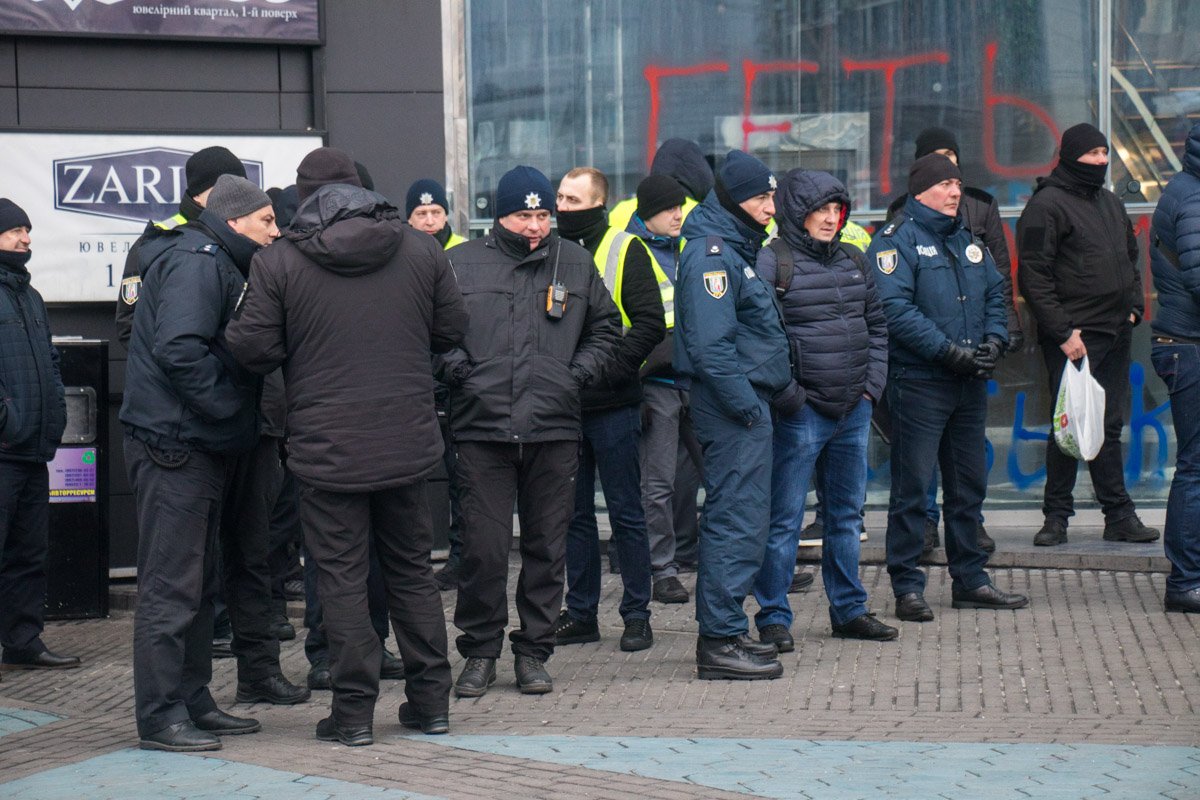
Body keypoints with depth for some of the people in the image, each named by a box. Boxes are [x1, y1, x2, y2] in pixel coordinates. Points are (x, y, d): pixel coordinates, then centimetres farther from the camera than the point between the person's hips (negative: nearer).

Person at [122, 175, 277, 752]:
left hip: (200, 446, 11)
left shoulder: (219, 266, 20)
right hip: (174, 445, -11)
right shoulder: (197, 263, -13)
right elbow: (178, 348, -25)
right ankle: (160, 717, -5)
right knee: (170, 585, -8)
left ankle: (192, 702, 22)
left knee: (198, 581, 15)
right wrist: (232, 408, -20)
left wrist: (239, 421, 11)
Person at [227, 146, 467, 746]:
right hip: (408, 443, 3)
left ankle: (354, 710, 4)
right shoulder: (422, 252, 2)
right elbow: (451, 330, 9)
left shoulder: (278, 262, -8)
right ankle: (430, 701, 20)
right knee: (412, 570, 15)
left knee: (341, 577, 3)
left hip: (326, 448, -3)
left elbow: (252, 348, -9)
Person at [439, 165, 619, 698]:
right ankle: (479, 652, 10)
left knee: (547, 547, 6)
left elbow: (606, 328, 22)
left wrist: (581, 371, 8)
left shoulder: (576, 264, 11)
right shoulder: (461, 263, 4)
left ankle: (534, 652, 17)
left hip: (554, 432, 2)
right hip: (482, 429, -2)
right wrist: (455, 369, -6)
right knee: (483, 548, -4)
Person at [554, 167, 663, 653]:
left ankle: (637, 615, 8)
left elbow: (650, 322, -9)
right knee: (574, 512, 10)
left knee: (625, 513, 1)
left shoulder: (625, 251, -3)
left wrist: (608, 370, -17)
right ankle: (581, 613, 17)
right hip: (562, 406, 5)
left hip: (611, 406, -5)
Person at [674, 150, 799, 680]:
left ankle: (722, 631, 22)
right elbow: (710, 346, -24)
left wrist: (783, 388, 14)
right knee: (738, 522, -9)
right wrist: (749, 407, -21)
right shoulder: (711, 253, -16)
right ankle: (721, 642, -7)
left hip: (748, 404, 11)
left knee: (734, 519, 15)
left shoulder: (736, 248, 18)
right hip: (733, 407, -11)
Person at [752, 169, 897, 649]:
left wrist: (871, 385, 9)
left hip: (854, 411, 7)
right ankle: (773, 617, 5)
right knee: (784, 518, -3)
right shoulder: (771, 262, -8)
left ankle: (849, 610, 25)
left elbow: (877, 326, 20)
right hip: (800, 412, -7)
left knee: (846, 514, 15)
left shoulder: (853, 262, 13)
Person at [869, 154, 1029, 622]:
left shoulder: (968, 242, 16)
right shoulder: (897, 240, -7)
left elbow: (994, 295, 18)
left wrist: (994, 341, -2)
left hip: (970, 384, 7)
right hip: (919, 381, -7)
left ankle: (969, 579, 23)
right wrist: (949, 350, -21)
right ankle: (907, 587, 1)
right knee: (912, 486, -4)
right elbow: (894, 308, -17)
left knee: (969, 485, 13)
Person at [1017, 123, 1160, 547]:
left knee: (1110, 425, 10)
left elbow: (1130, 259, 27)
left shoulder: (1110, 203, 17)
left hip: (1116, 334, 7)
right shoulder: (1047, 205, -8)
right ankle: (1056, 516, 4)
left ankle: (1119, 516, 13)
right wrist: (1062, 332, -17)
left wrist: (1134, 307, 11)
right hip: (1074, 337, -7)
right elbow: (1033, 276, -13)